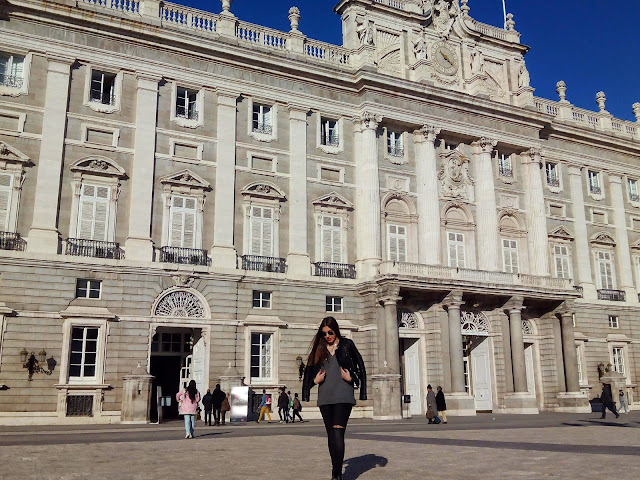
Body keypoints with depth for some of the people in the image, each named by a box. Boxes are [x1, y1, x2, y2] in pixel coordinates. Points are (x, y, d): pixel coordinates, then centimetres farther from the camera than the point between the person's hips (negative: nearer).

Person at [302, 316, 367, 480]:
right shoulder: (319, 348, 13)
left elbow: (360, 367, 6)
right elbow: (309, 370, 20)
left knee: (338, 432, -14)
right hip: (325, 397, 4)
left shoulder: (347, 345, 4)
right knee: (331, 434, 7)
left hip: (343, 395, -4)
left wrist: (350, 378, -7)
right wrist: (315, 380, 4)